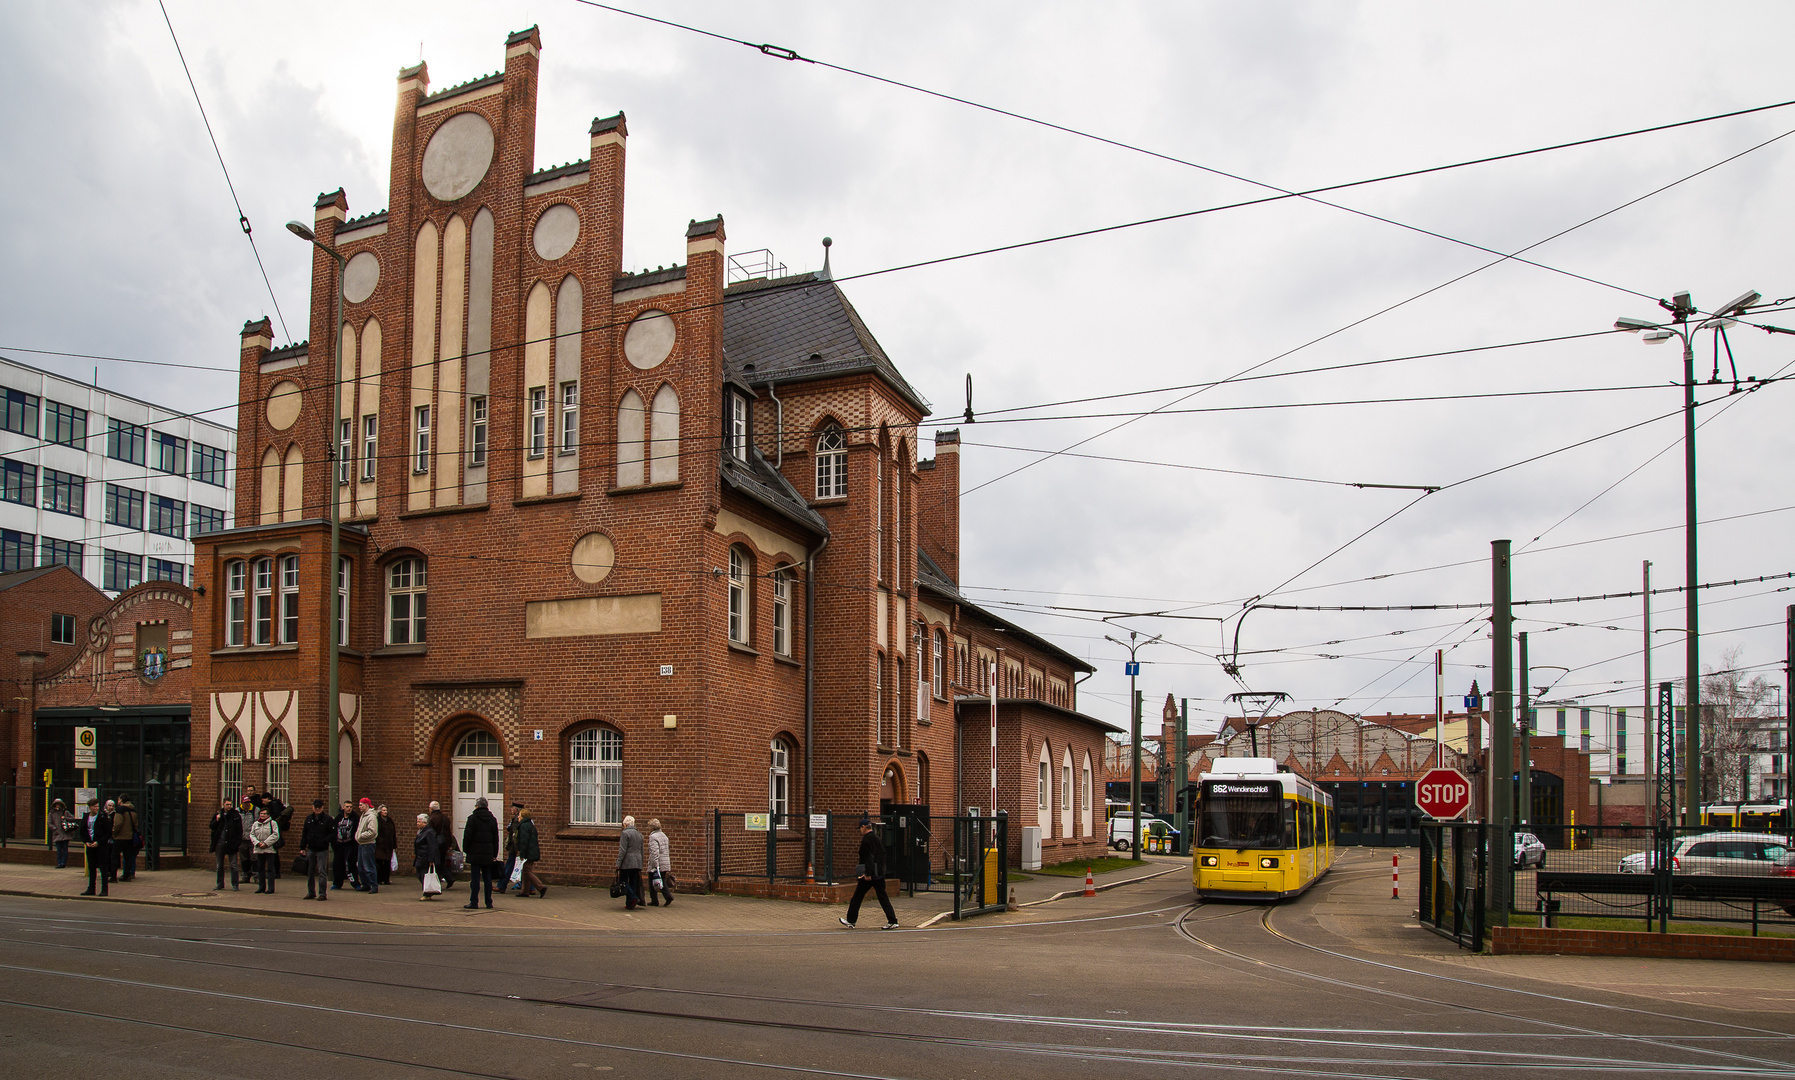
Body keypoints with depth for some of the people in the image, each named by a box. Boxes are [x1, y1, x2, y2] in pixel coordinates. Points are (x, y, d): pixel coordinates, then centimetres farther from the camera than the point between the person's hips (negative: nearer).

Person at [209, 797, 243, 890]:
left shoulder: (236, 816, -2)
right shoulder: (218, 815, 8)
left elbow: (239, 830, -2)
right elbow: (212, 827, 6)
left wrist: (238, 843, -10)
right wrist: (217, 820, -13)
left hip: (231, 843, -3)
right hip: (220, 843, 4)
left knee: (234, 865, -2)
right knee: (219, 865, 12)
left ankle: (234, 885, 3)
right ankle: (220, 884, 23)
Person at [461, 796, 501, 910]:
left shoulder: (473, 818, -7)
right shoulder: (493, 819, 8)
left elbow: (467, 836, -8)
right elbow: (496, 838, 12)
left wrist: (465, 850, 5)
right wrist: (495, 854, 16)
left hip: (475, 853, -4)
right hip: (488, 854, 4)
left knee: (475, 879, -1)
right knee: (488, 879, 8)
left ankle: (474, 902, -1)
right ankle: (489, 902, 10)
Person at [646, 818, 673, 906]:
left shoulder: (653, 837, -11)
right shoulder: (664, 835, 15)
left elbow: (654, 852, -21)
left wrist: (655, 866, -24)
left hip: (655, 865, -7)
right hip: (665, 864, 7)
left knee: (653, 883, 6)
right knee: (662, 882, 13)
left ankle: (655, 901, 8)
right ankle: (668, 896, -6)